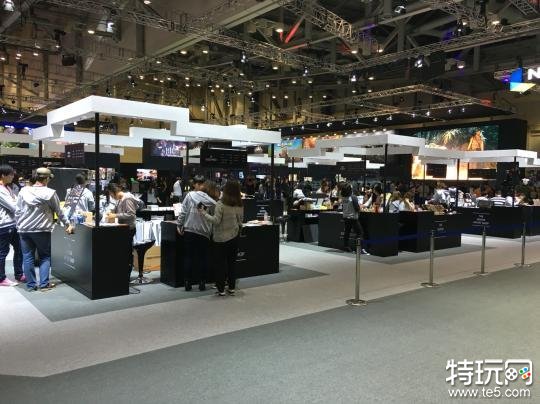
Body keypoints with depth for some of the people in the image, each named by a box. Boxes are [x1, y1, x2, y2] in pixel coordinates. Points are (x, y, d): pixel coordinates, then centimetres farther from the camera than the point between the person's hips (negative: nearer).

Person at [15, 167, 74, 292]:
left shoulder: (24, 191, 2)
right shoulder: (50, 193, -8)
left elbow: (17, 211, 5)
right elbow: (59, 212, 1)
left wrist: (19, 226, 15)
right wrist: (67, 225, 13)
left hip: (24, 229, 3)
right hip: (42, 230, -3)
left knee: (27, 257, 9)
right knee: (45, 257, 9)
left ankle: (30, 285, 15)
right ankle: (44, 284, 7)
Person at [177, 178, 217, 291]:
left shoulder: (190, 195, -4)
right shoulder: (210, 199, -4)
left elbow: (183, 211, -4)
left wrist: (179, 225, 3)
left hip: (189, 230, 0)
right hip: (204, 232, 0)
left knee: (188, 257, 11)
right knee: (203, 258, 12)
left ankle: (187, 283, 12)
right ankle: (201, 283, 14)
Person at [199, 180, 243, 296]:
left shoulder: (221, 204, -17)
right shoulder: (240, 205, -1)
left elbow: (216, 220, -18)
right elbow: (240, 221, 8)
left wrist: (204, 213, -8)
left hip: (221, 238, -4)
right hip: (234, 237, 4)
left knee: (222, 262, 5)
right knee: (232, 262, 12)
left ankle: (221, 289, 10)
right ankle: (232, 288, 19)